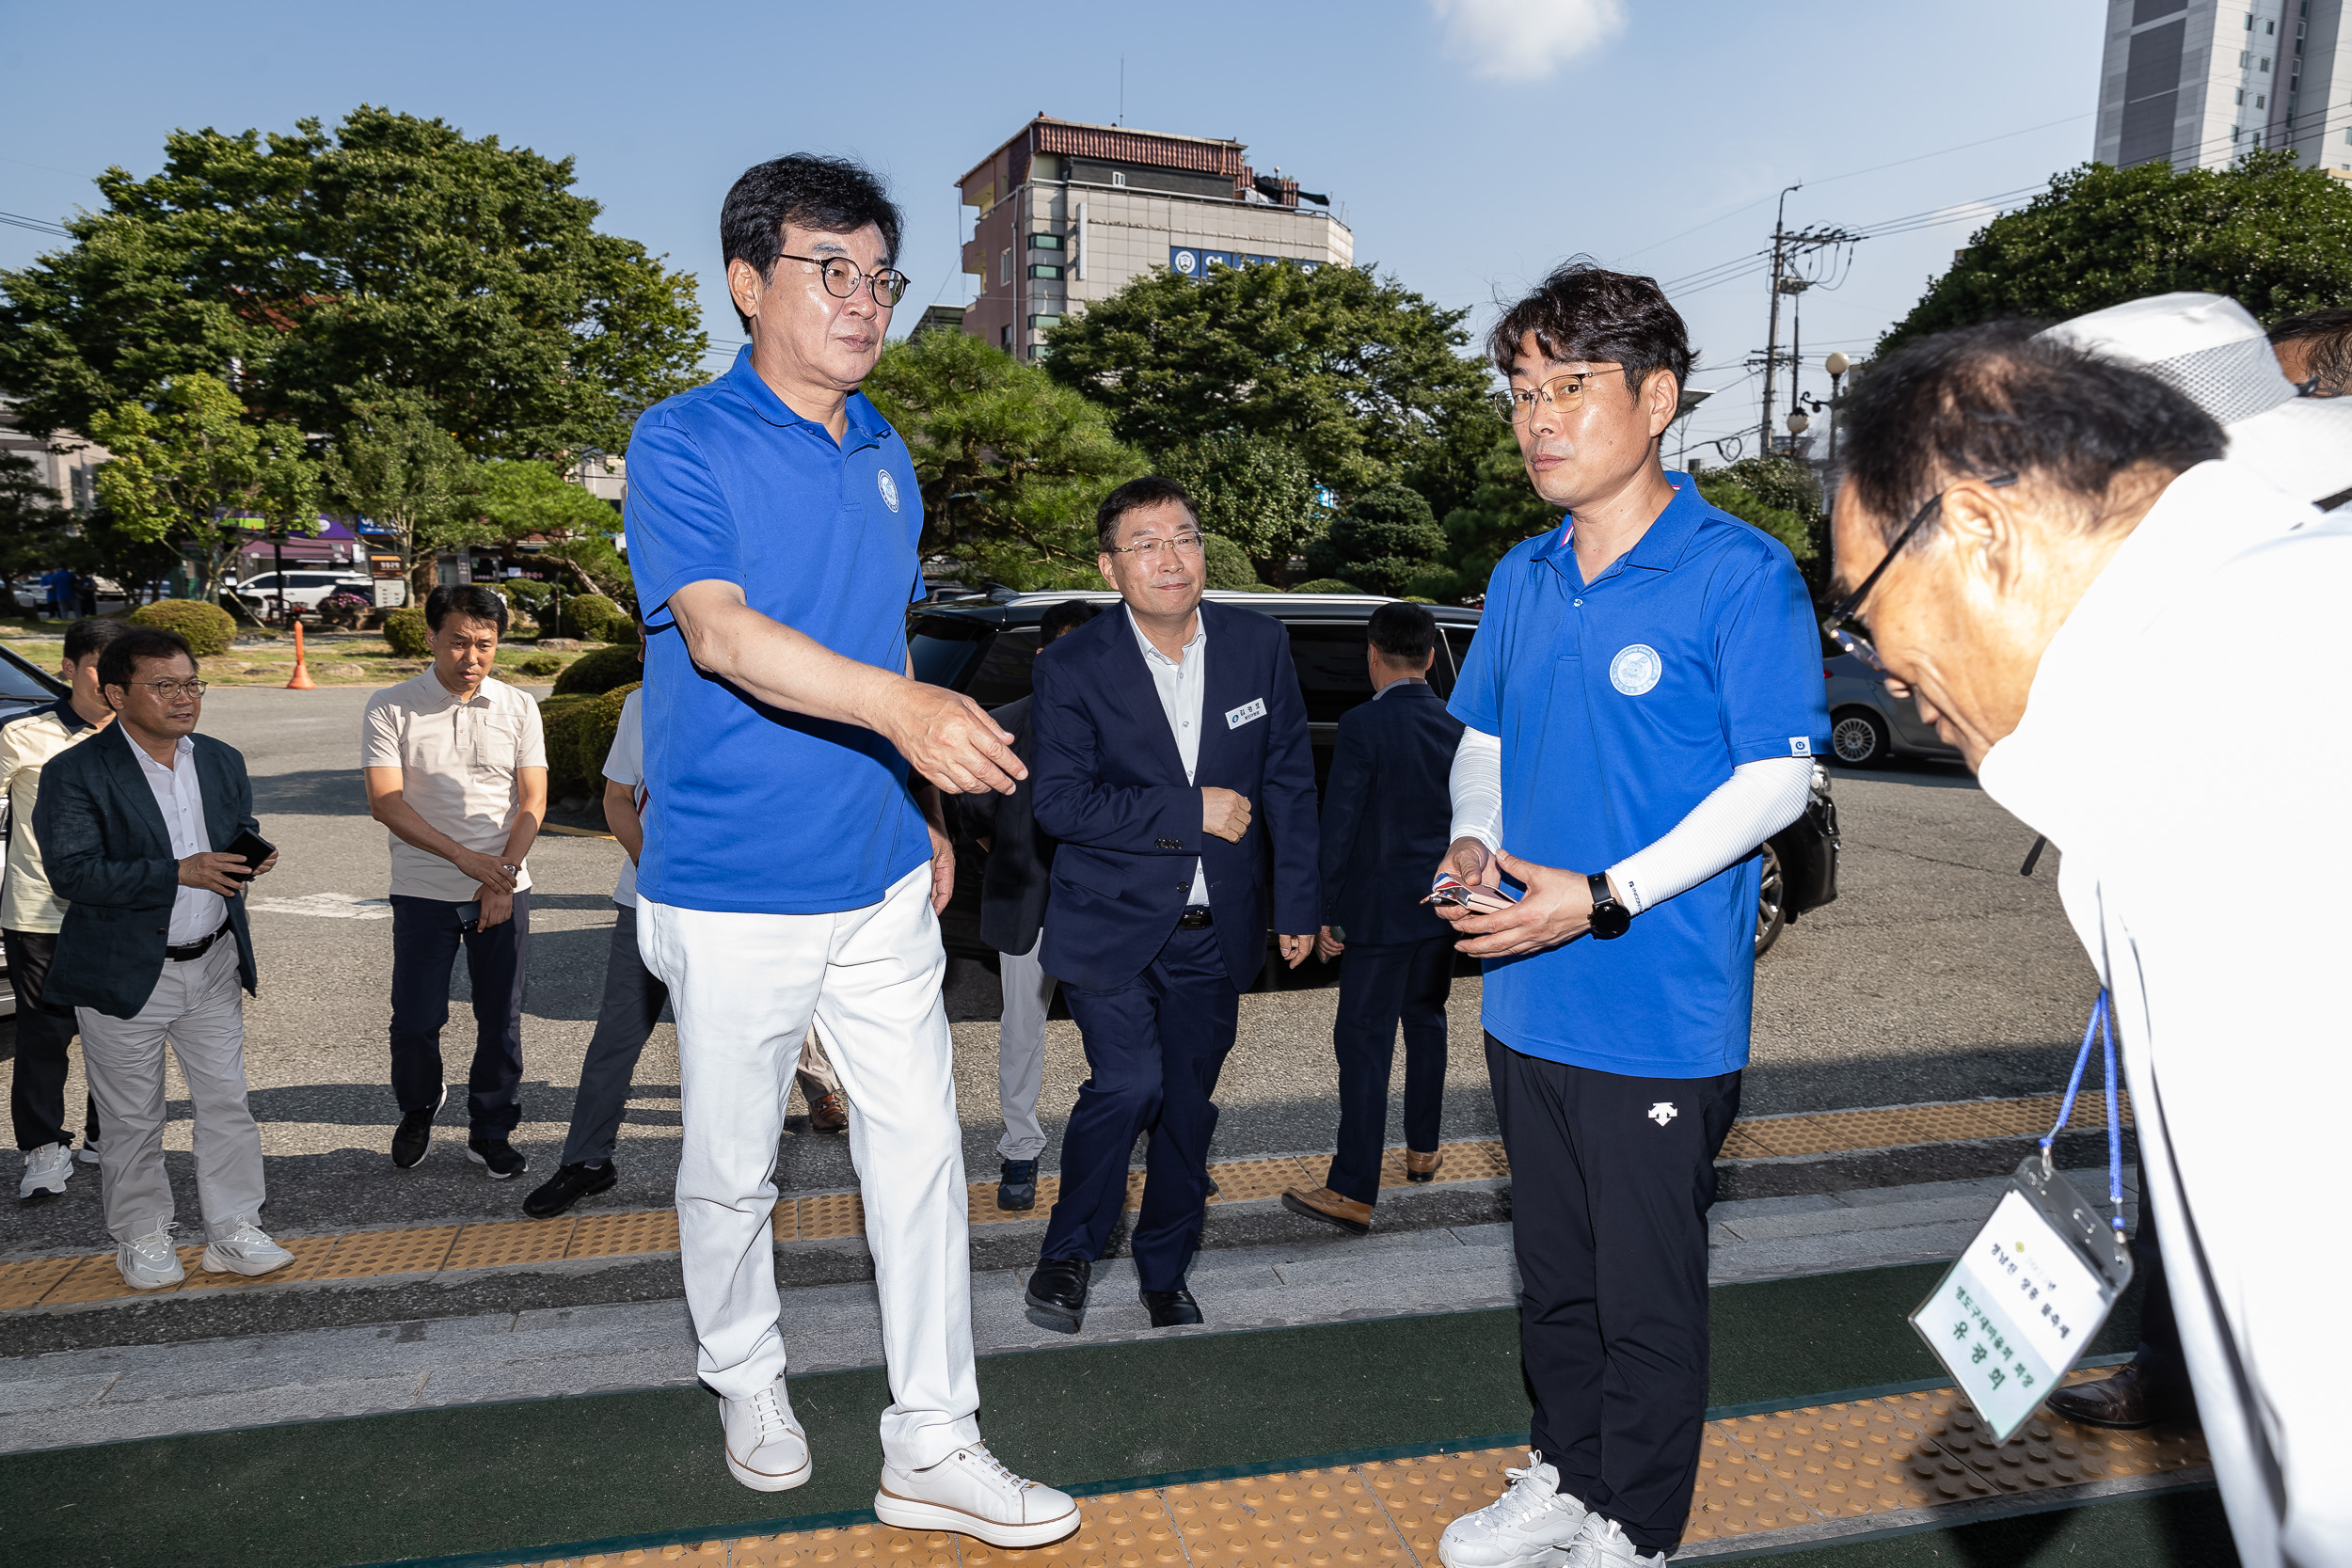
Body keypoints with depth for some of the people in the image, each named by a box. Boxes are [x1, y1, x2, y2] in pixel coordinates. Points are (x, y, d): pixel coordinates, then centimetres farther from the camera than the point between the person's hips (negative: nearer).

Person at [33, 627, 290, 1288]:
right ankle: (142, 1238, 27)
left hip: (213, 966, 4)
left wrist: (252, 859, -6)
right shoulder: (73, 774, -10)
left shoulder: (223, 762, 7)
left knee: (227, 1103, 8)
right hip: (125, 977, -4)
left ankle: (232, 1231, 19)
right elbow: (73, 872, -18)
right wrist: (181, 873, -27)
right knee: (134, 1120, 9)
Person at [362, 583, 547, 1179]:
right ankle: (418, 1110, 34)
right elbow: (385, 801, -11)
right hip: (423, 891, -1)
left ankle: (491, 1132, 22)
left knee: (500, 1019, 6)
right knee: (415, 1019, 5)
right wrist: (466, 857, -19)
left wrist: (502, 873, -12)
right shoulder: (390, 709, -4)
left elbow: (532, 803, 1)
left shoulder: (518, 708, 3)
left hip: (504, 889, 2)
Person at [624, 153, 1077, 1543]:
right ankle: (749, 1384, 38)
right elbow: (718, 630, -23)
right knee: (734, 1169, 12)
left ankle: (934, 1447, 20)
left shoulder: (888, 457, 11)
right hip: (735, 890, -5)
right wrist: (901, 707, -37)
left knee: (922, 1153, 7)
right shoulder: (684, 441, -8)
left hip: (880, 879, 5)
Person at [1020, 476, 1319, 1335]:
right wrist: (1191, 812, -19)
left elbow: (1289, 783, 5)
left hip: (1215, 932, 3)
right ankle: (1067, 1249, 13)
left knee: (1188, 1104, 12)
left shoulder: (1260, 644, 0)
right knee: (1129, 1084, -15)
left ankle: (1164, 1271, 33)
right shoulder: (1072, 667, -9)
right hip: (1111, 923, -3)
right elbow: (1060, 800, -15)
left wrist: (1298, 904, 3)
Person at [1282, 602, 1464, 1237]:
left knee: (1364, 1041, -5)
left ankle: (1353, 1193, -5)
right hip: (1442, 904, 7)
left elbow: (1338, 824, -15)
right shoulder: (1457, 725, 5)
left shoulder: (1364, 724, -14)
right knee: (1425, 1022, 21)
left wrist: (1324, 913, -10)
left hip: (1379, 910, -7)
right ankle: (1422, 1150, 36)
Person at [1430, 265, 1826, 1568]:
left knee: (1647, 1299, 10)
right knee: (1553, 1271, 21)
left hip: (1659, 1017, -6)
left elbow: (1777, 779, -14)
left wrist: (1603, 898, -21)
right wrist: (1473, 839, -3)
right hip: (1526, 1005, 6)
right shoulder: (1523, 578, 8)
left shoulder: (1740, 573, -12)